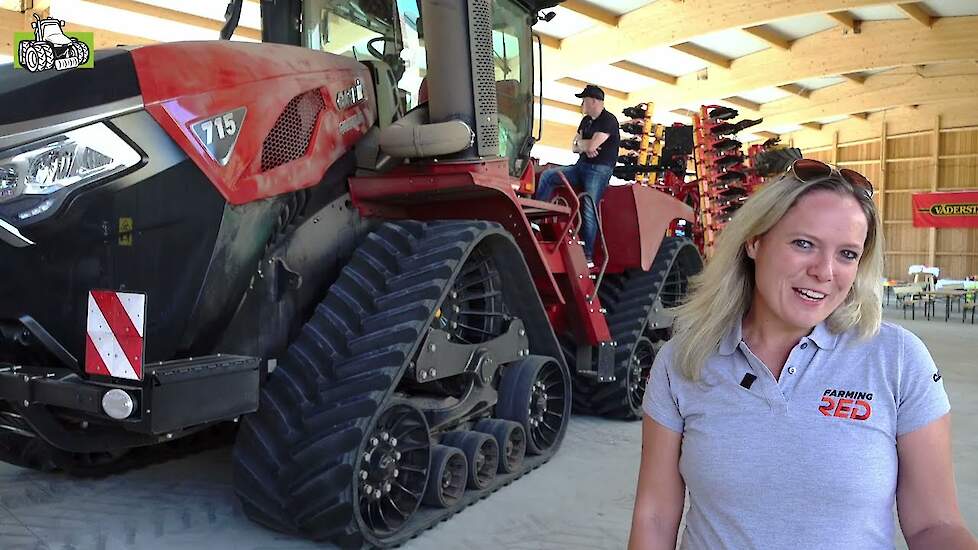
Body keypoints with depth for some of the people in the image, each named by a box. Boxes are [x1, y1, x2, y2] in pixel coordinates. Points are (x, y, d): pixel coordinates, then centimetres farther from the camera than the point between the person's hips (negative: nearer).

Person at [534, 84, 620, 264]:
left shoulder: (609, 120, -12)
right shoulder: (586, 121, 16)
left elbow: (592, 145, -22)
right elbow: (574, 147, 12)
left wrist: (580, 143, 0)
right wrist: (585, 147, -10)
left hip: (599, 170, -8)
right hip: (581, 166, 9)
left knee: (589, 211, -17)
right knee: (547, 176, -5)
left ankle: (588, 255, -14)